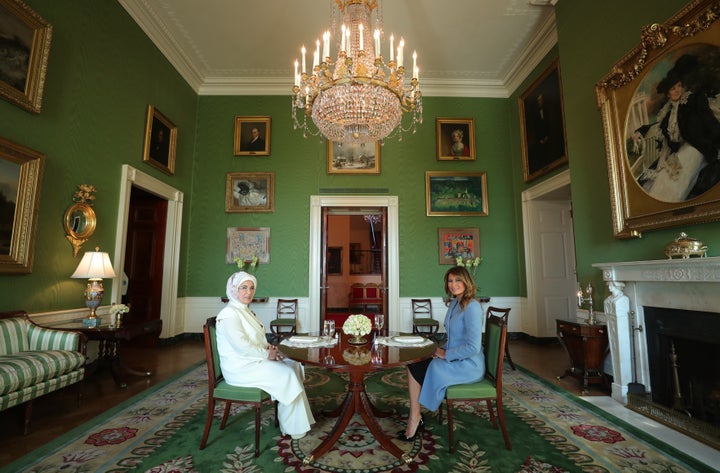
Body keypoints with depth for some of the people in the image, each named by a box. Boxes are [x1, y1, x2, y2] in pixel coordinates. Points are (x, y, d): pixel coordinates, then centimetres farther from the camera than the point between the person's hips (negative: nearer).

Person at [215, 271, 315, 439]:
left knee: (295, 365, -2)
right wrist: (266, 354, -17)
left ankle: (299, 418, 4)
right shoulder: (229, 314, -17)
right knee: (287, 375, -17)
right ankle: (292, 427, -1)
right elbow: (241, 346, -26)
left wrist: (268, 347, 2)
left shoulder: (245, 310, 13)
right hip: (240, 367, -9)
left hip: (253, 360, 10)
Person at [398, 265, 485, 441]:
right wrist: (442, 349, 3)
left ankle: (415, 419, 5)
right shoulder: (454, 304, 10)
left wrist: (446, 354, -15)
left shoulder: (472, 307, -19)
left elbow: (473, 347, -25)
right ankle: (415, 417, -1)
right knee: (413, 365, -5)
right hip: (454, 359, 9)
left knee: (416, 369, -12)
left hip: (468, 365, -9)